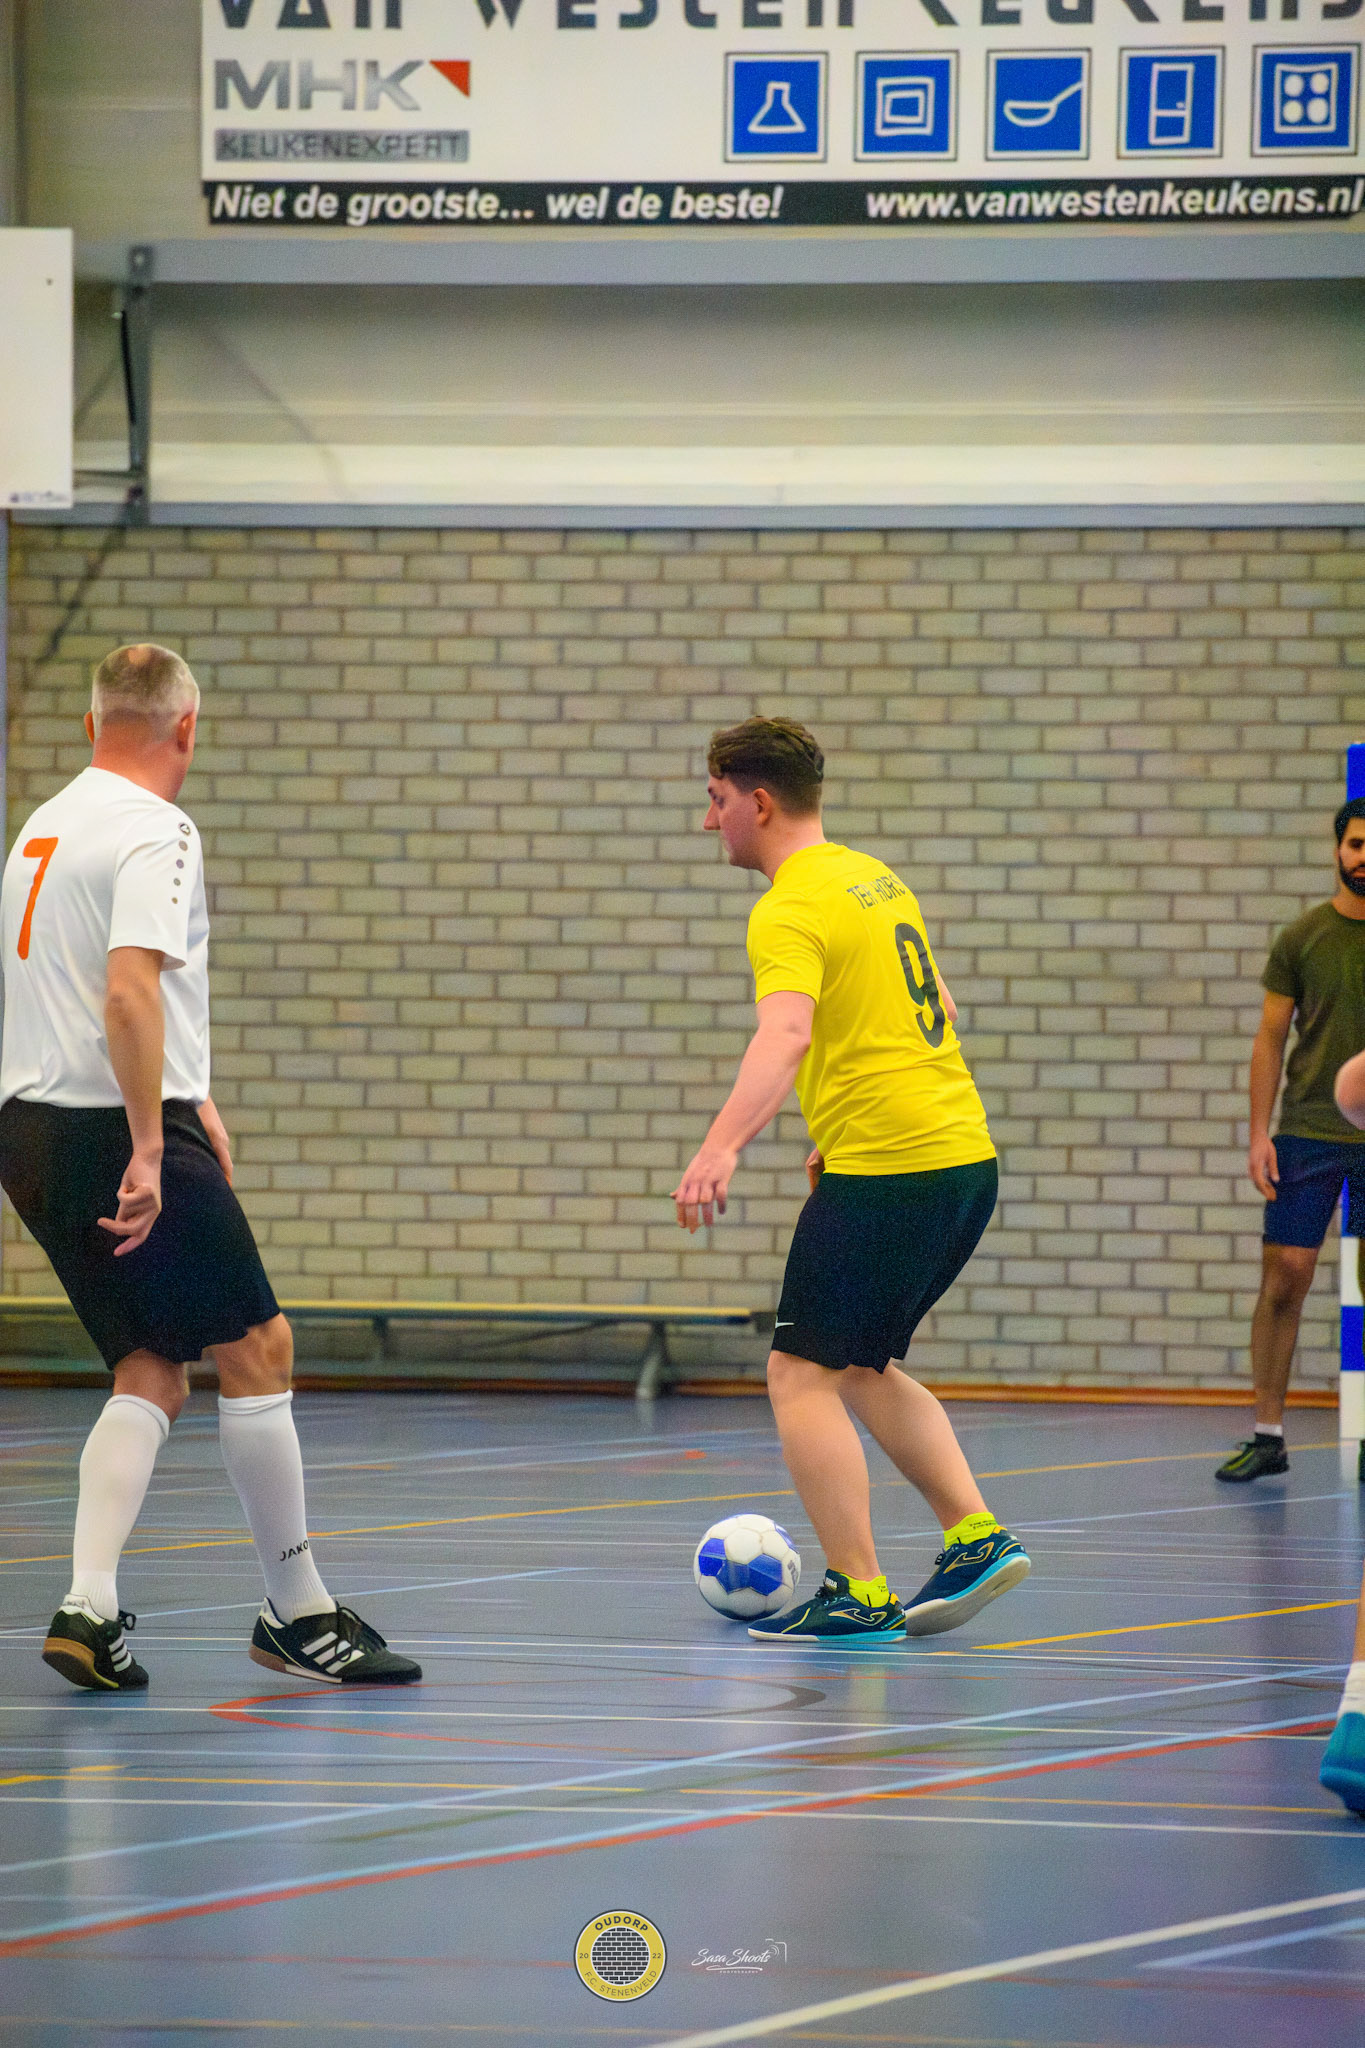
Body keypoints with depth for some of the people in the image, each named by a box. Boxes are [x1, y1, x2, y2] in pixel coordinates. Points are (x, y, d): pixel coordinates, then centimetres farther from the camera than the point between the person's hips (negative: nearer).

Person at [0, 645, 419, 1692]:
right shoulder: (157, 833, -12)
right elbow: (130, 993, -24)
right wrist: (148, 1150, -24)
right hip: (117, 1132, -9)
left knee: (152, 1376, 11)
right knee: (257, 1350, 1)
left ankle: (88, 1608, -3)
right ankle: (300, 1614, 7)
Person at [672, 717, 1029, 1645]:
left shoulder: (791, 912, -13)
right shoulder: (876, 878, 16)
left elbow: (785, 1037, -31)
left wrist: (723, 1145, -43)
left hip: (883, 1170, -9)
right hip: (965, 1154, 9)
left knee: (803, 1374, -3)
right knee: (862, 1367, 21)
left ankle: (859, 1594, -6)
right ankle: (976, 1534, 12)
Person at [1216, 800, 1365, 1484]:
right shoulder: (1302, 938, 3)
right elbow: (1271, 1039, 6)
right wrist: (1259, 1133, -1)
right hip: (1307, 1132, 1)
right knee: (1283, 1278, -2)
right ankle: (1267, 1434, 5)